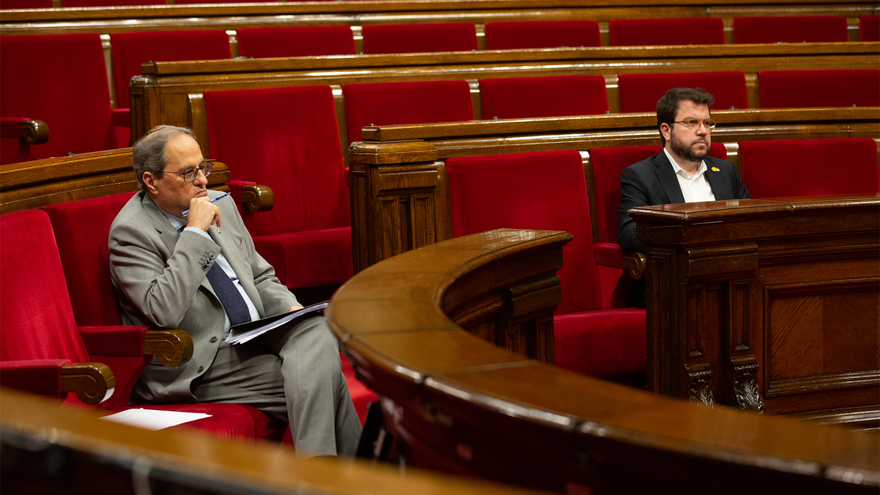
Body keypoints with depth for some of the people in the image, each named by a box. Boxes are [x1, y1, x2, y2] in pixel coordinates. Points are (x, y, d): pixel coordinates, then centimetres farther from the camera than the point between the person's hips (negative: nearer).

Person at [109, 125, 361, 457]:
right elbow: (164, 312, -24)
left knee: (316, 331, -26)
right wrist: (195, 233, -20)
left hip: (257, 336, 7)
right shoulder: (130, 232, -9)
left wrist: (290, 310, 1)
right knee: (322, 380, -25)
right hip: (202, 364, -7)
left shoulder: (220, 205, 13)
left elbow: (261, 277, 23)